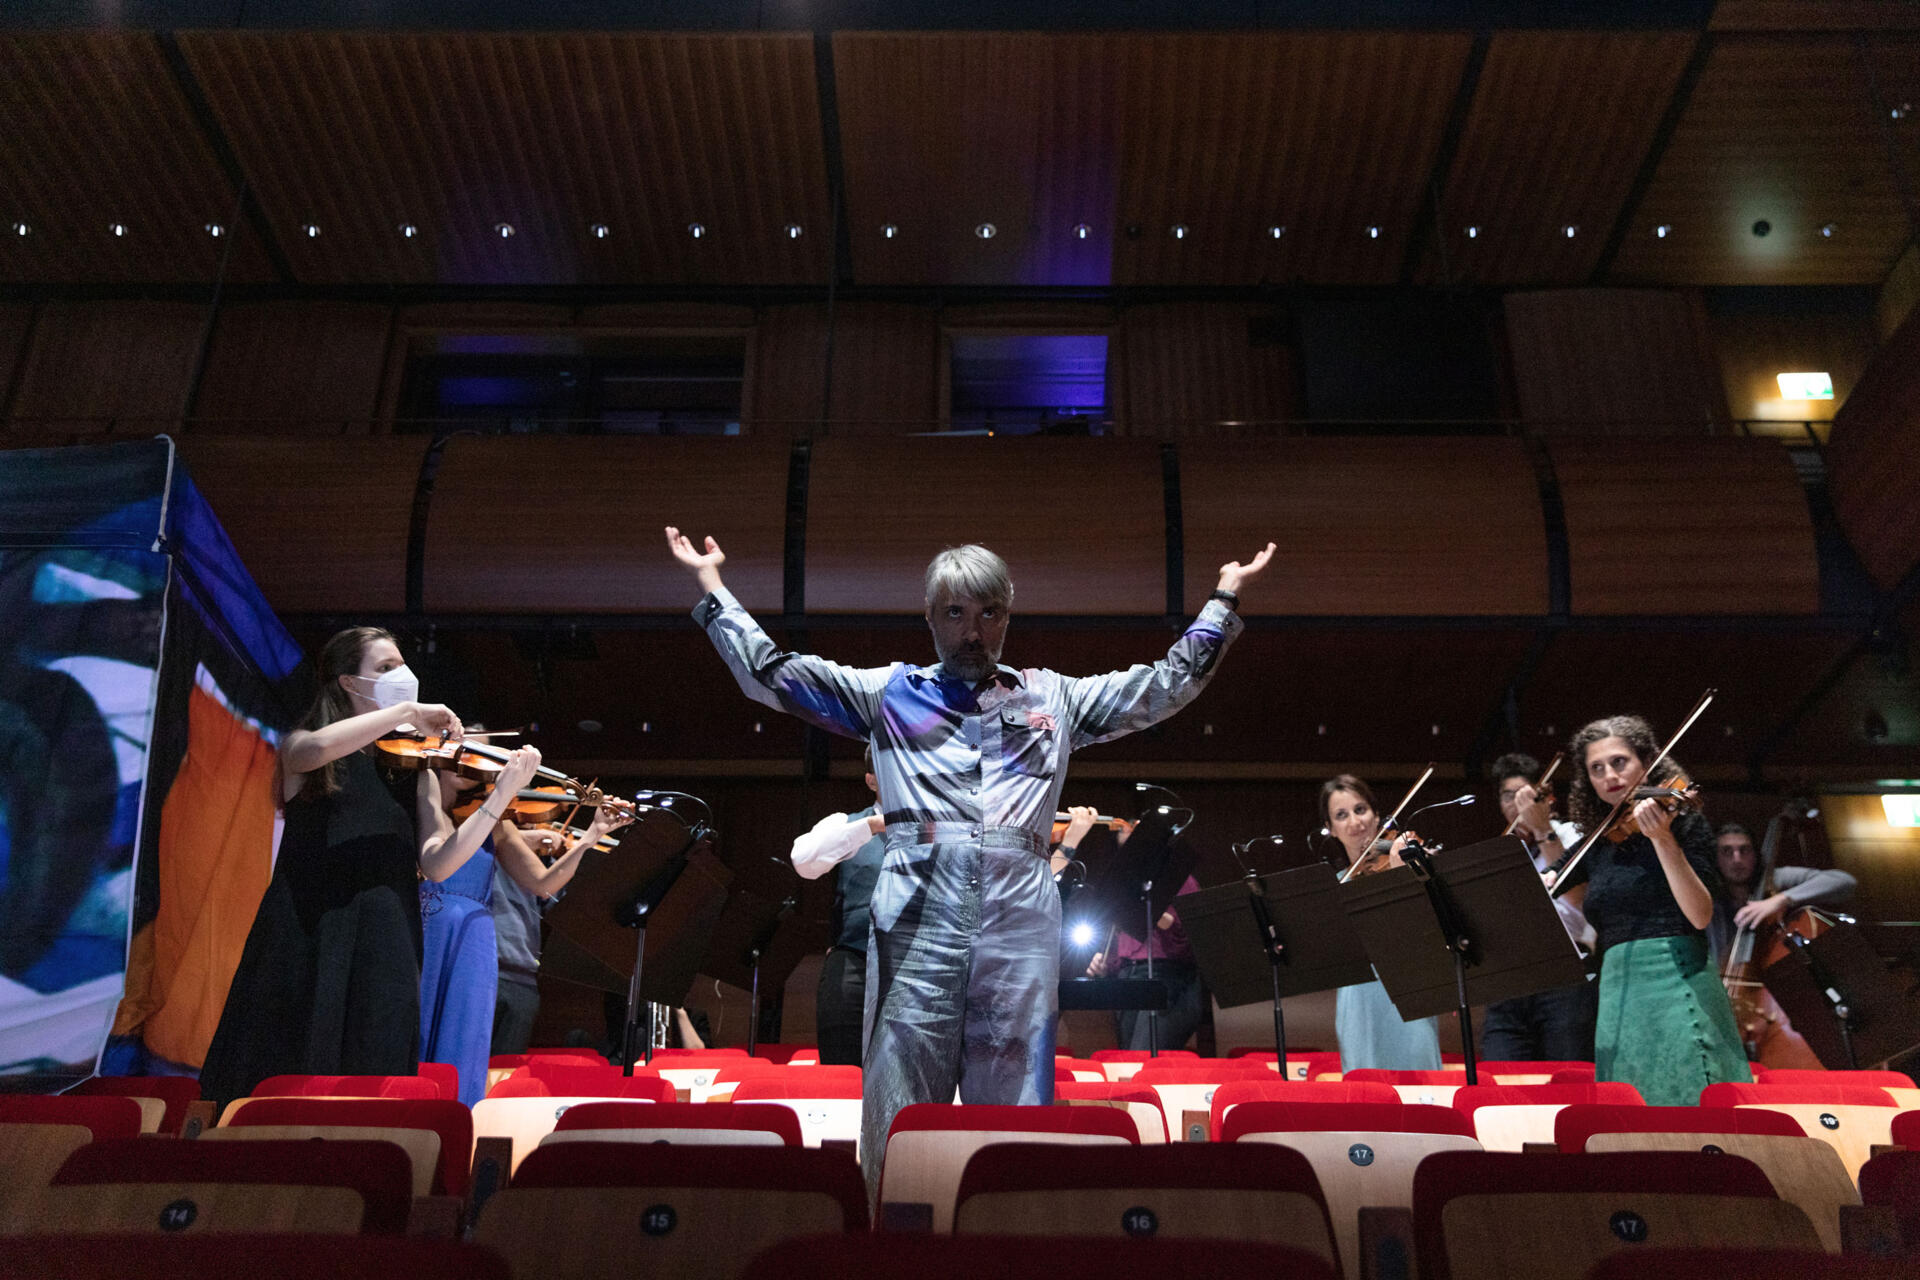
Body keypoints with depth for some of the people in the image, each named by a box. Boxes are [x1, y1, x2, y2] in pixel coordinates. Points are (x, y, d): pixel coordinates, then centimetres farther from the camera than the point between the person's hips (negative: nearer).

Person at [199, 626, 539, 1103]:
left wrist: (501, 795, -12)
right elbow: (316, 748, -19)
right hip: (303, 940, -2)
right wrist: (409, 711, -14)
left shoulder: (415, 770, 14)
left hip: (383, 946, 2)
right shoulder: (299, 748, 9)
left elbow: (435, 864, -1)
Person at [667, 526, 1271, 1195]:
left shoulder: (1053, 697, 22)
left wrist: (1224, 595, 28)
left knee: (1016, 1104, 2)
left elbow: (1168, 685, 26)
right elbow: (771, 675, 18)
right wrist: (711, 585, 19)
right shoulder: (887, 691, 19)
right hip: (916, 919, -1)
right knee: (899, 1114, -2)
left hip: (1020, 920, 1)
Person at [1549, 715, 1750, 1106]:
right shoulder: (1596, 844, 16)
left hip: (1676, 989, -5)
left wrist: (1663, 839, -22)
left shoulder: (1682, 822, 1)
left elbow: (1700, 916, -12)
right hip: (1618, 997, 5)